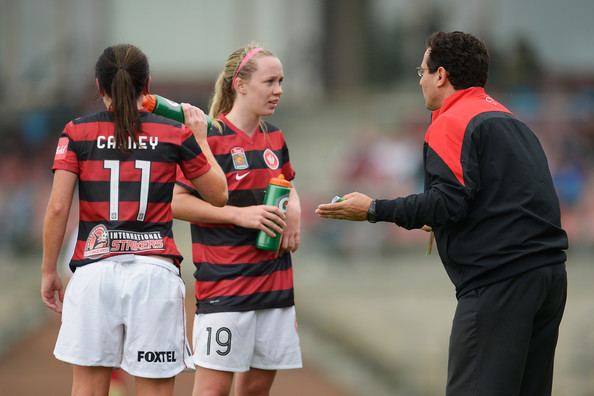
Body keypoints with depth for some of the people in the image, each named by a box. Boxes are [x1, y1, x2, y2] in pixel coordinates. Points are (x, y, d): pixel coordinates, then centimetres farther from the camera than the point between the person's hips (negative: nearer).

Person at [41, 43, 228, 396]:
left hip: (94, 271, 1)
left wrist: (49, 271, 7)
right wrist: (200, 138, 25)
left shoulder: (77, 133, 3)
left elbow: (58, 207, -2)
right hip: (155, 271, 0)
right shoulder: (175, 135, 4)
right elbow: (218, 195, 13)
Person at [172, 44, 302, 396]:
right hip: (225, 284, -7)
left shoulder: (275, 138, 12)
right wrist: (239, 214, -19)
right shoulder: (210, 137, -9)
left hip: (275, 283, 7)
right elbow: (175, 202, -13)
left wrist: (294, 211, 5)